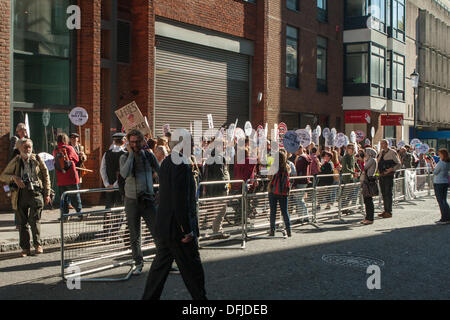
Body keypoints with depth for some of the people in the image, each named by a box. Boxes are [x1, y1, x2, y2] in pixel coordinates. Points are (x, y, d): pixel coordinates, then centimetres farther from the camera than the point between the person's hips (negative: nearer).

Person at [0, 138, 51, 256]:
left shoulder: (37, 159, 5)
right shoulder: (15, 161, 8)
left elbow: (46, 176, 9)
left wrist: (47, 194, 5)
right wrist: (14, 177, -8)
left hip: (35, 192, -2)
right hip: (20, 194, 2)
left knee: (34, 220, -10)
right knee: (22, 222, 4)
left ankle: (38, 244, 2)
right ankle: (25, 248, 11)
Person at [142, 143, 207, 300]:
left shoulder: (167, 162, 10)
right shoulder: (181, 165, -21)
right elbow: (181, 201, -24)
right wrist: (187, 230, -20)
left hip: (163, 227, 9)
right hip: (178, 228, -9)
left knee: (160, 266, 17)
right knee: (192, 269, 5)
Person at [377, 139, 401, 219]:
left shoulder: (392, 153, -5)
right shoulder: (381, 153, 15)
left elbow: (399, 164, -5)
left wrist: (391, 169, -19)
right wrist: (378, 170, 14)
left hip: (389, 176, -7)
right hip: (381, 176, 7)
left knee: (388, 194, -6)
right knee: (384, 194, 11)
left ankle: (389, 212, -3)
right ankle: (385, 211, 19)